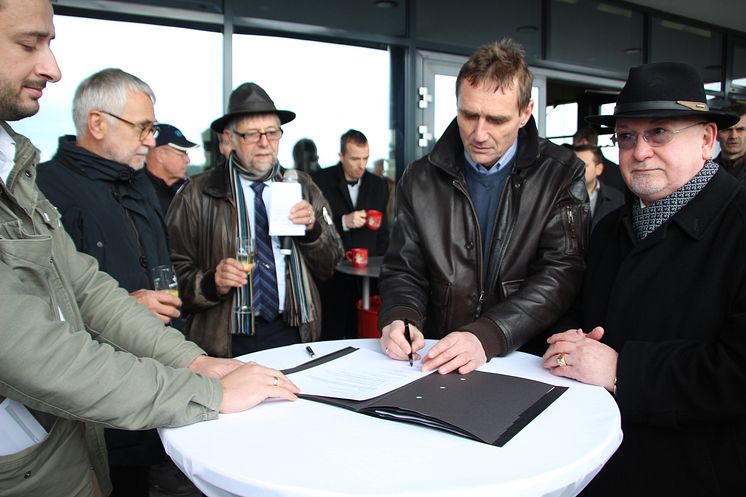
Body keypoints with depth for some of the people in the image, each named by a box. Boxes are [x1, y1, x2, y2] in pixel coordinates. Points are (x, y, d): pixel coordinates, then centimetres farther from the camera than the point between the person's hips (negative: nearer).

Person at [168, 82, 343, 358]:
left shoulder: (302, 187, 8)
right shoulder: (197, 196, -2)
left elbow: (329, 267, 8)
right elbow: (177, 273, -4)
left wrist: (311, 229, -9)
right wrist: (212, 282, -23)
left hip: (294, 334, 3)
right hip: (228, 341, -2)